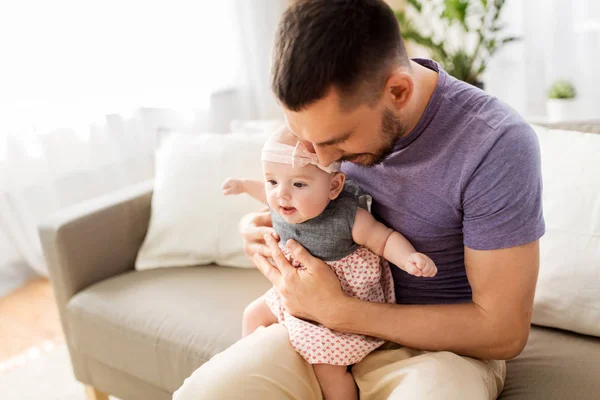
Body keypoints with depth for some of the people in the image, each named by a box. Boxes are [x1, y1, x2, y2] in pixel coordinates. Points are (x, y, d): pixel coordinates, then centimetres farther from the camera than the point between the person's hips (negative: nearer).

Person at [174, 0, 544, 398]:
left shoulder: (497, 145, -25)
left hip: (444, 342, -2)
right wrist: (262, 226, -9)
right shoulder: (337, 113, -8)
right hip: (331, 322, 3)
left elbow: (504, 331, -21)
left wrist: (339, 311, -23)